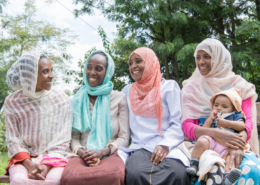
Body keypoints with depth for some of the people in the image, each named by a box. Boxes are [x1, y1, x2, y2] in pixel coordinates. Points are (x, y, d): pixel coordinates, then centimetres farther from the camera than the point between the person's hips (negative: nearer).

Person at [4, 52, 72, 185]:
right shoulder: (12, 102, 1)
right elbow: (13, 141, 1)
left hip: (54, 158, 0)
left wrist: (46, 166, -17)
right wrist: (29, 165, -17)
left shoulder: (62, 100, -1)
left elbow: (62, 141, -2)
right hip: (23, 158, 0)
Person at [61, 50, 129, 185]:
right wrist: (82, 153, -11)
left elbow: (124, 138, 4)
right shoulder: (78, 100, 14)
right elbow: (74, 137, 11)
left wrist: (101, 152, -12)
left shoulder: (119, 98, 8)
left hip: (110, 154, -1)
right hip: (83, 155, 2)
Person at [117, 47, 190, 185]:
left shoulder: (169, 86, 10)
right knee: (136, 173, -34)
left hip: (165, 148, -1)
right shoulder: (127, 91, 20)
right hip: (138, 148, 1)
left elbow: (177, 123, 1)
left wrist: (165, 144, -15)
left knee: (178, 173, -34)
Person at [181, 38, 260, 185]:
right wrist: (214, 133, -23)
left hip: (236, 144, 1)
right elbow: (187, 126, -3)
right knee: (214, 169, -33)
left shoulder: (239, 85, 9)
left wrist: (238, 144, -24)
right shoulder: (191, 88, 8)